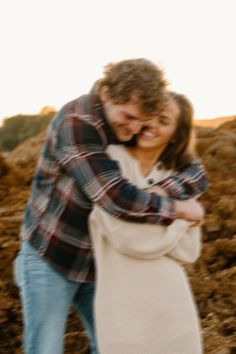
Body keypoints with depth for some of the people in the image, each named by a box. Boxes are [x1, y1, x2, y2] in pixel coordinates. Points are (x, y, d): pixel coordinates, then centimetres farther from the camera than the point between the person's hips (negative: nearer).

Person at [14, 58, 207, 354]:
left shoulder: (133, 129, -5)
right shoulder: (76, 121, -27)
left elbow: (197, 172, -7)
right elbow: (117, 199, -35)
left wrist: (157, 194, -27)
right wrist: (178, 208, -21)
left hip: (97, 262, 6)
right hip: (50, 257, -6)